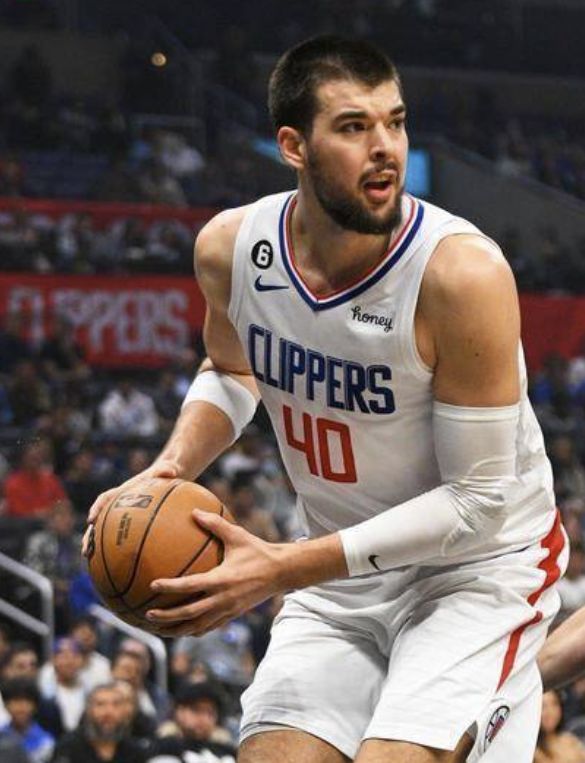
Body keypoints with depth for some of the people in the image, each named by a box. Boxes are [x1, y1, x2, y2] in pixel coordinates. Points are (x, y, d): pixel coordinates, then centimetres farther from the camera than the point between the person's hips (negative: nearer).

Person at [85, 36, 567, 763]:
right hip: (342, 568, 5)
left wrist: (284, 568, -27)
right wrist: (169, 471, -7)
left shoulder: (462, 273, -26)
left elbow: (479, 501, -23)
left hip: (478, 564, -5)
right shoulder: (230, 249, -10)